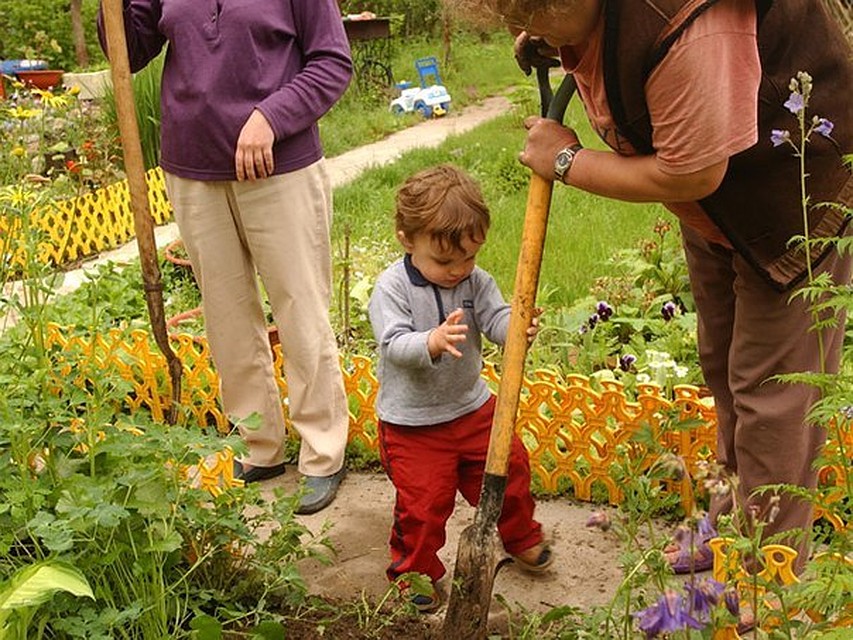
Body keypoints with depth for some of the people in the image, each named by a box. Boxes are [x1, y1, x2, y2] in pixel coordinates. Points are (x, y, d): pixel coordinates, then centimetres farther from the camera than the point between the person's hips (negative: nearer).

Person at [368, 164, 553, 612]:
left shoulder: (476, 281, -3)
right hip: (411, 423, -4)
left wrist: (517, 327, -37)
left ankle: (521, 537, 44)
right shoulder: (392, 287, -17)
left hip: (472, 406, 5)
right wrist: (432, 342, -47)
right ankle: (414, 573, 25)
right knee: (423, 501, 0)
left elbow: (495, 319, -13)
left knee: (509, 467, 15)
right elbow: (394, 343, -26)